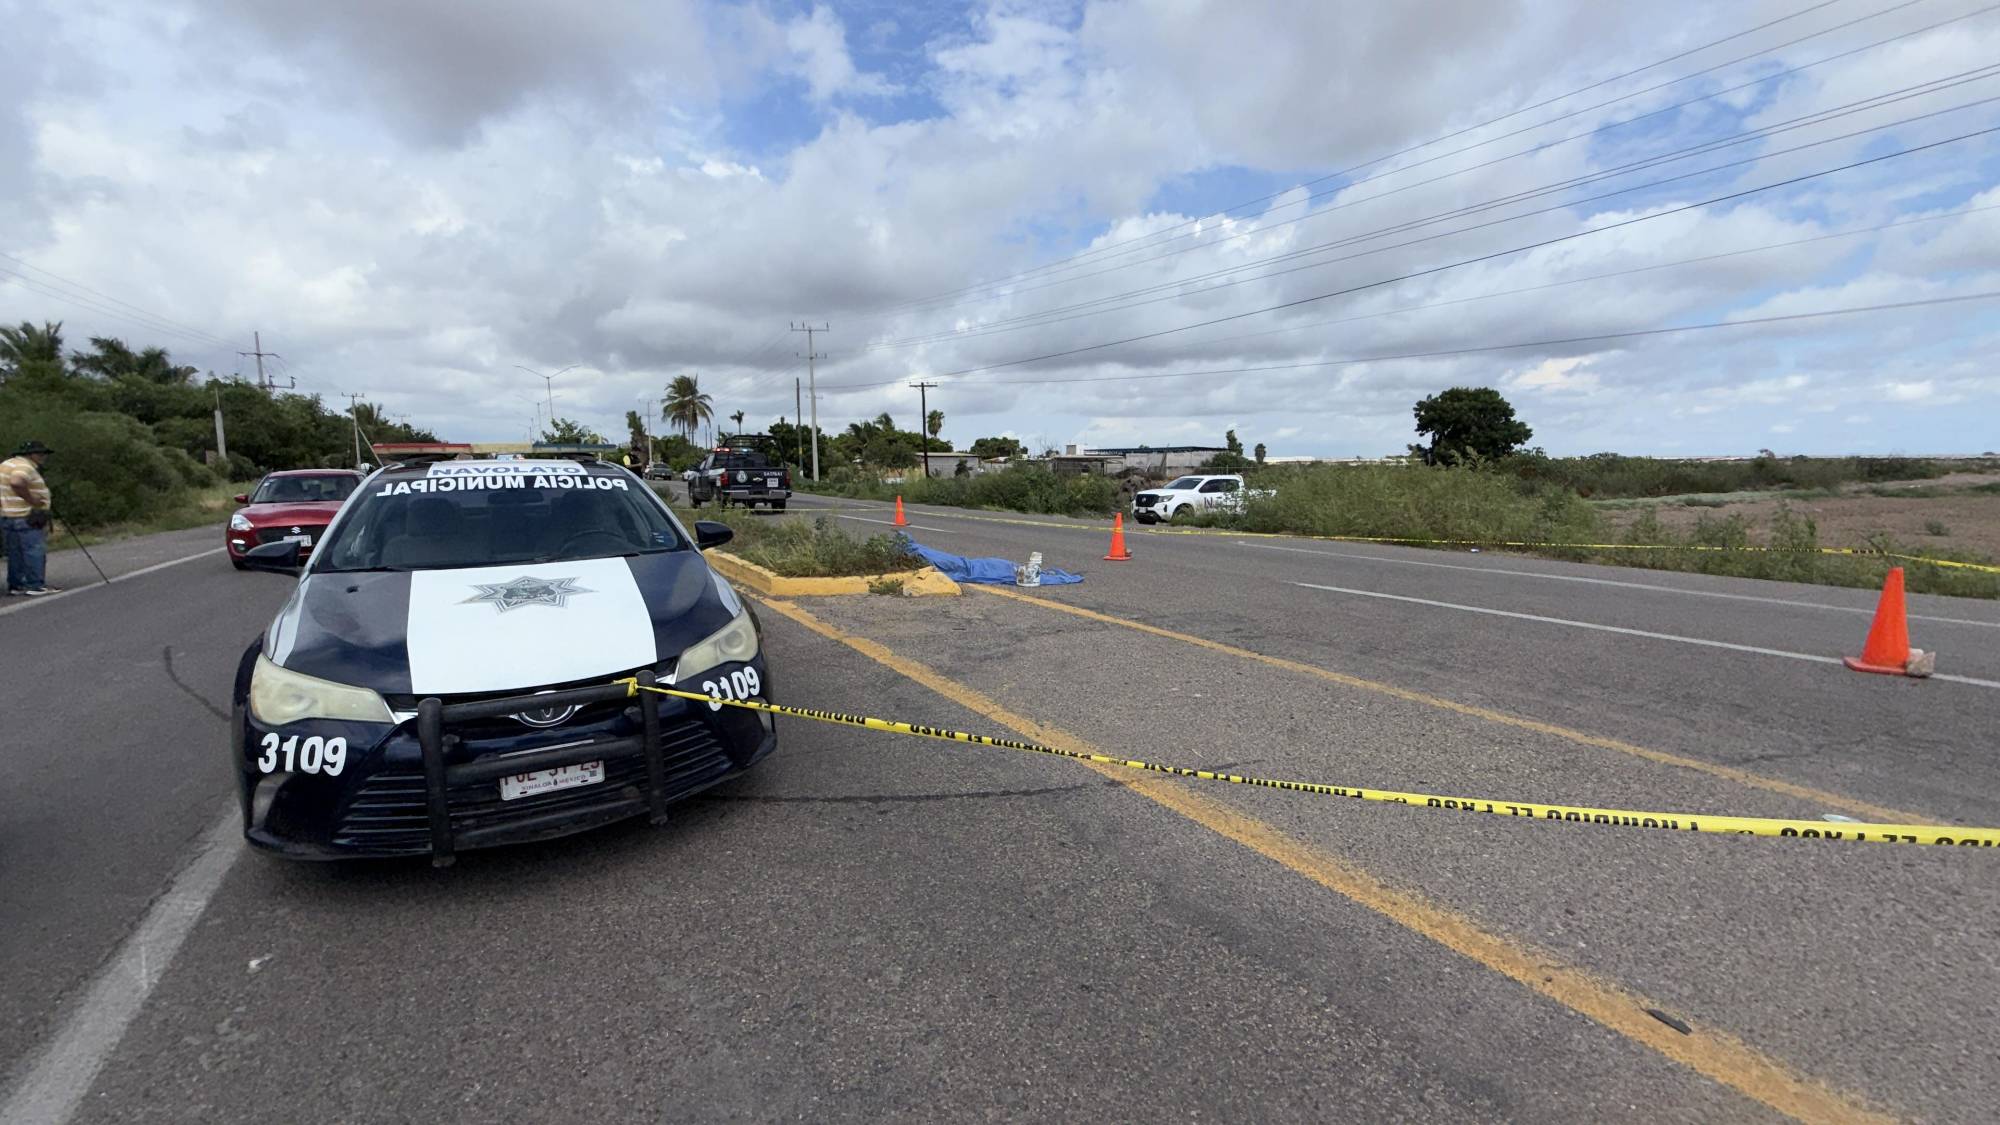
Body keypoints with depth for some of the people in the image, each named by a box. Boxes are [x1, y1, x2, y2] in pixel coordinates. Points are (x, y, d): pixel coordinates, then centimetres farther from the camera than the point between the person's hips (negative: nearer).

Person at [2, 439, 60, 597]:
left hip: (8, 517, 10)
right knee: (34, 551, -6)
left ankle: (15, 586, 17)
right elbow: (16, 483, -35)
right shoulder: (24, 467, -16)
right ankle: (35, 586, -6)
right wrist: (31, 499, -24)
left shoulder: (7, 464, 16)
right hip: (27, 519, -10)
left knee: (15, 554, 13)